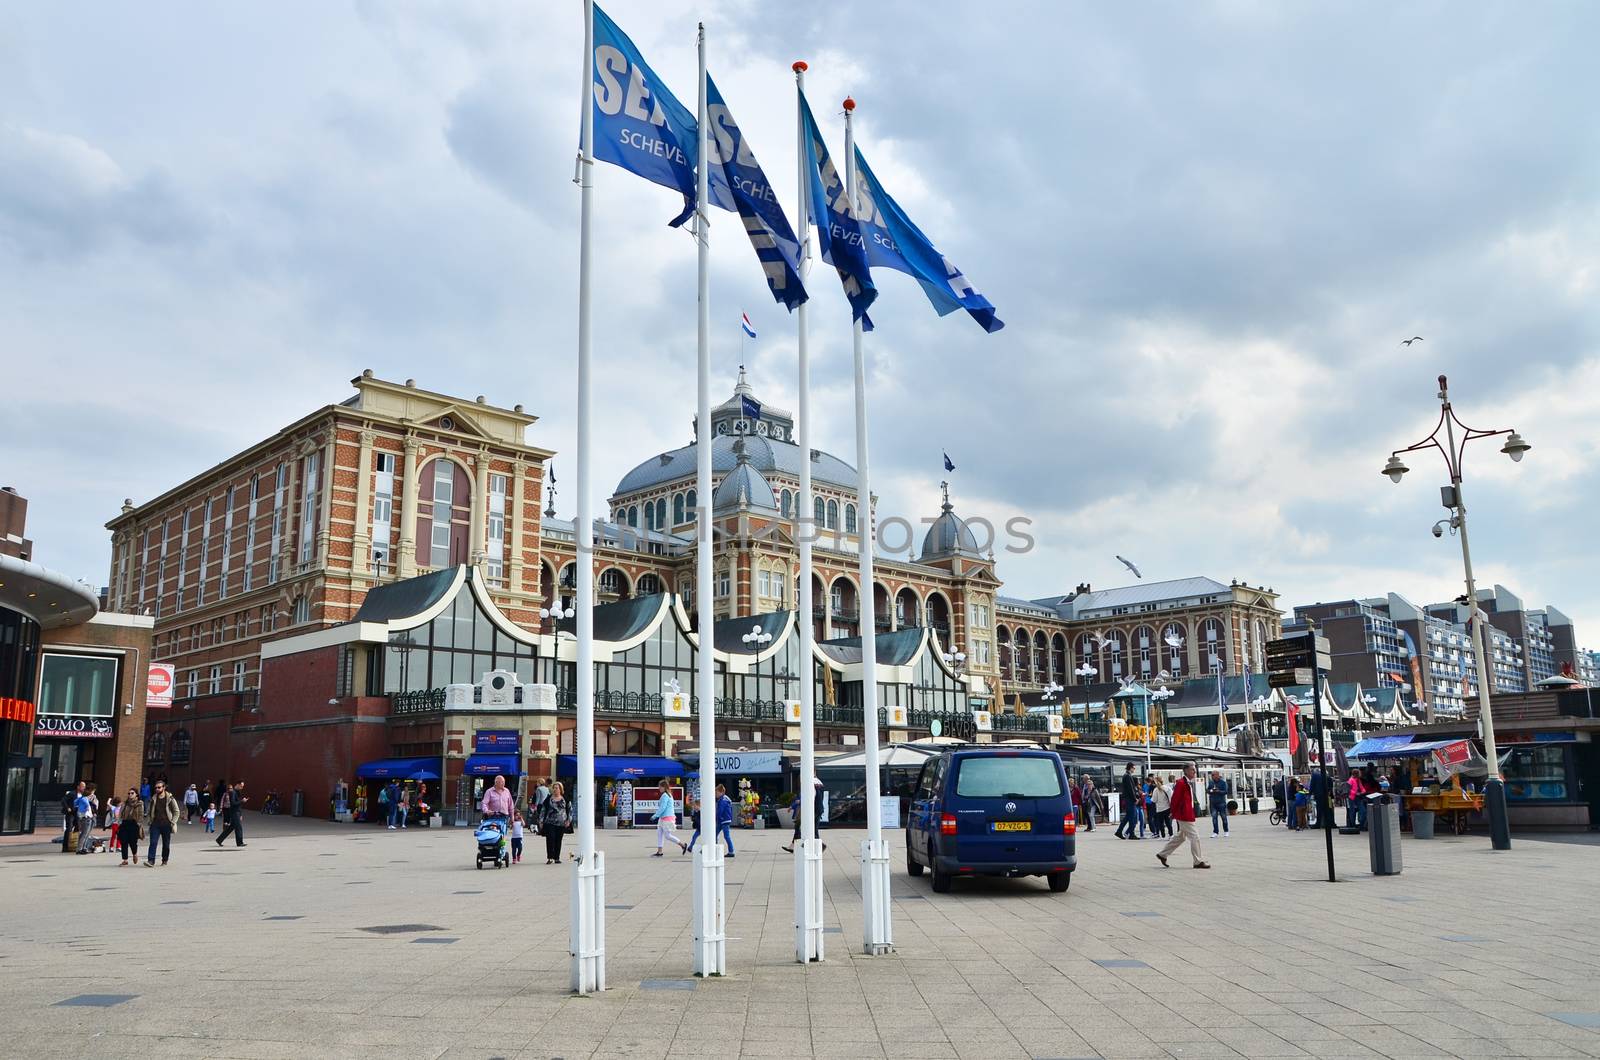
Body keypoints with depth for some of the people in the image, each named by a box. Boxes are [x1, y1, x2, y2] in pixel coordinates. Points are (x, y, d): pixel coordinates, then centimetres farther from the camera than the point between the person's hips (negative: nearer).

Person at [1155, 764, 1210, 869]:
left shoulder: (1189, 783, 14)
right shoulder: (1181, 783, -16)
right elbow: (1175, 799, -17)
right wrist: (1174, 813, -13)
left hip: (1188, 814, 10)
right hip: (1184, 815, -10)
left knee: (1180, 837, 17)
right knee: (1194, 836, -6)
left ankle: (1162, 854, 25)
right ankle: (1199, 861, 2)